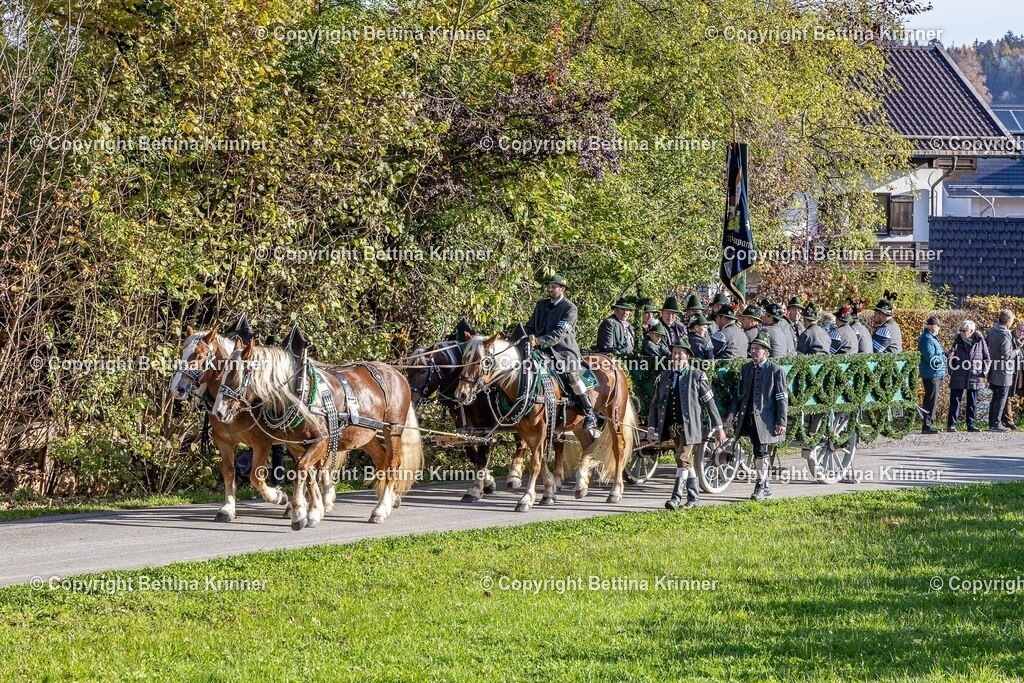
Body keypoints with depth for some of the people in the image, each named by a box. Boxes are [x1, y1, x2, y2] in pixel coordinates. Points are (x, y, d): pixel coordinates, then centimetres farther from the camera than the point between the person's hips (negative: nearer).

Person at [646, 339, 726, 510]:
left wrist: (718, 427, -2)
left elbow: (709, 402, -1)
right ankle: (693, 497, 21)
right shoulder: (664, 377, 11)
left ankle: (676, 498, -14)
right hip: (672, 426, 5)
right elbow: (655, 403, 12)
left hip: (689, 426, -5)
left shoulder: (697, 376, -2)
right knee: (687, 461, 13)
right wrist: (651, 426, 1)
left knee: (682, 459, -14)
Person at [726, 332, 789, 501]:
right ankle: (766, 487, 21)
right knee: (758, 452, 12)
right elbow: (739, 393, 17)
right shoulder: (746, 369, 12)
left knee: (761, 452, -8)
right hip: (748, 417, 6)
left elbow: (782, 398, -6)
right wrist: (732, 412, 5)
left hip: (765, 419, -6)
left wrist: (781, 422, -11)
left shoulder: (775, 371, -5)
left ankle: (761, 486, 1)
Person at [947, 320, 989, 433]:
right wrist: (951, 372, 2)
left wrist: (984, 372, -4)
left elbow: (987, 358, 4)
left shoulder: (979, 341, -3)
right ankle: (951, 425, 4)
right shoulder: (957, 341, 1)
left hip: (974, 378, 0)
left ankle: (971, 425, 16)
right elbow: (951, 357, 12)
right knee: (955, 402, 1)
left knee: (972, 403, 8)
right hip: (958, 378, 0)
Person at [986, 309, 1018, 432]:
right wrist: (1016, 352, -5)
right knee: (1001, 398, -2)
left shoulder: (992, 331, 6)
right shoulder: (1005, 335, -21)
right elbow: (1006, 355, -22)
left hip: (993, 371, 9)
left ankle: (992, 423, 21)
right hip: (1003, 372, -9)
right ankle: (996, 424, -2)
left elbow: (989, 347, 16)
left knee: (995, 398, 17)